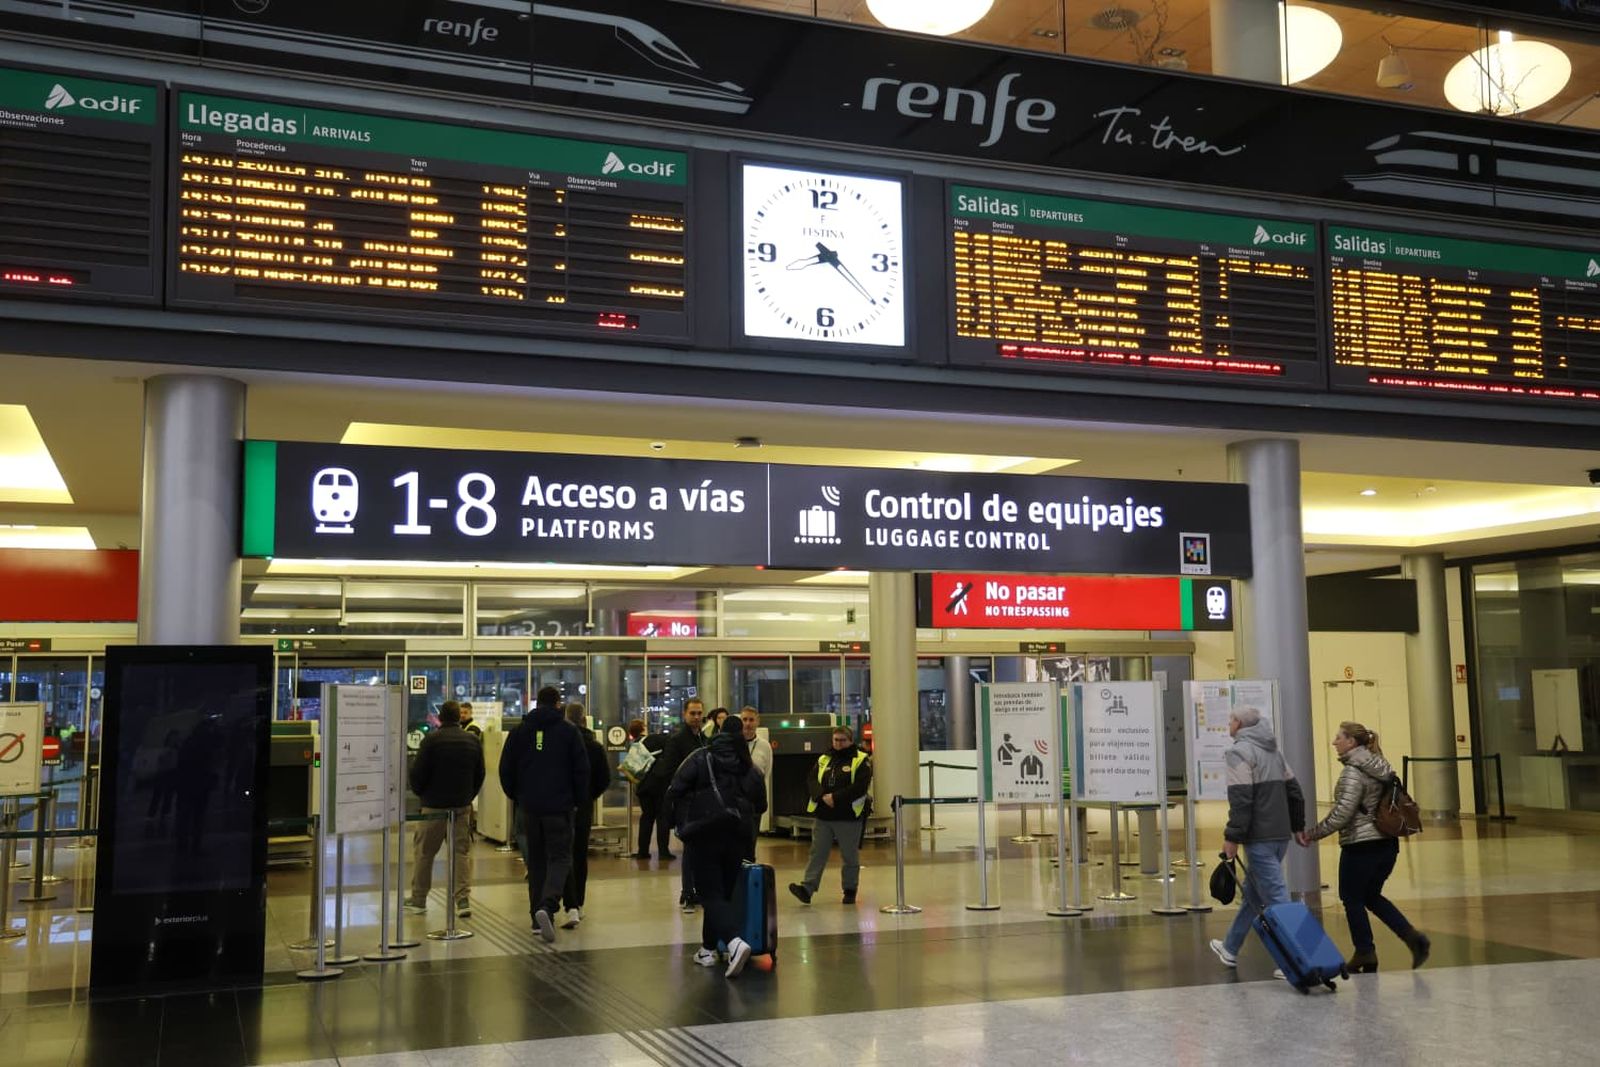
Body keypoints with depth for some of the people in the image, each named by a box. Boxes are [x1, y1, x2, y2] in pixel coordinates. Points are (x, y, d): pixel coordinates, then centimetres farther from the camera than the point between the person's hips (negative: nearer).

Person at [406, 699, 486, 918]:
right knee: (462, 852, 6)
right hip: (463, 806, 3)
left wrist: (420, 793, 9)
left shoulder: (431, 740, -10)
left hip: (434, 805, -3)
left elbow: (418, 773, -10)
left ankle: (418, 899, 18)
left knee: (423, 851, 10)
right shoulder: (473, 741, 3)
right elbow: (480, 775, 9)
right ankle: (463, 900, -3)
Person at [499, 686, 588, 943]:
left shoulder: (519, 731, 5)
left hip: (529, 806, 3)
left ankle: (538, 918, 15)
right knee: (560, 857, 0)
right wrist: (579, 799, 10)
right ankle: (547, 906, -23)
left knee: (536, 861, 13)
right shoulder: (568, 731, -3)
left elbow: (505, 769, 6)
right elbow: (581, 769, -3)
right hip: (559, 806, -3)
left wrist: (516, 796, 19)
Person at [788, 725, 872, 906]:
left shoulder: (861, 761, -1)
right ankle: (807, 887, -6)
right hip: (823, 816, 4)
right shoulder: (824, 760, 14)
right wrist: (823, 796, -15)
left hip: (849, 817, -4)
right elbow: (811, 783, 5)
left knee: (850, 856, 6)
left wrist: (836, 797, -19)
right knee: (817, 853, -2)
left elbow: (860, 787, -13)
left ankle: (850, 890, 18)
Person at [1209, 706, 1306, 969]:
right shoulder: (1273, 751, 16)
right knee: (1253, 892, 19)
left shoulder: (1240, 752, -11)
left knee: (1276, 897, -8)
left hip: (1259, 838, -9)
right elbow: (1294, 792, 18)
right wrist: (1297, 826, 23)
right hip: (1281, 834, 9)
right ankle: (1230, 949, 31)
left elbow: (1241, 799, -19)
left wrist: (1232, 836, -15)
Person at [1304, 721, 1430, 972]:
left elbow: (1342, 813, -21)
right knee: (1371, 896, 19)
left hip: (1361, 846, -8)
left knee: (1352, 899, 7)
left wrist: (1313, 834, -13)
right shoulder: (1381, 767, 10)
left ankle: (1365, 954, 14)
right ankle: (1413, 937, 6)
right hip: (1387, 843, 8)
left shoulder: (1353, 772, -16)